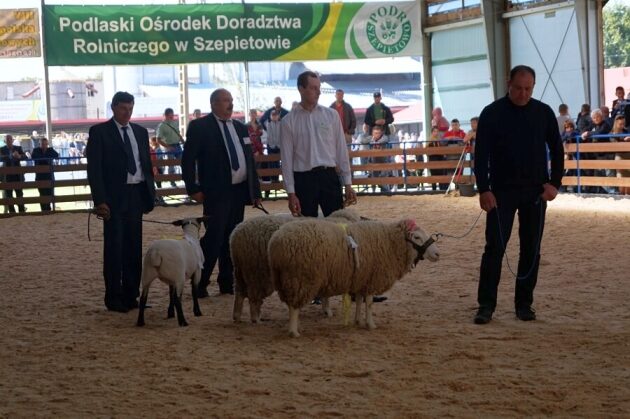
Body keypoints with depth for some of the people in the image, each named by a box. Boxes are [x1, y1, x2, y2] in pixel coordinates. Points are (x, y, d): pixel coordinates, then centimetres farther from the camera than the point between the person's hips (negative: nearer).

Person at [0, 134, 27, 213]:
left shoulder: (18, 148, 6)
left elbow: (25, 157, -6)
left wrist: (19, 156, -29)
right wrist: (11, 156, -36)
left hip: (17, 175, 1)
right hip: (7, 176, -1)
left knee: (19, 194, 2)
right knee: (8, 195, 1)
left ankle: (22, 211, 6)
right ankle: (12, 212, 7)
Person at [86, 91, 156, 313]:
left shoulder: (140, 132, 13)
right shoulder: (99, 132, -3)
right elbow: (94, 169, -8)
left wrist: (151, 193, 9)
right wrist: (100, 200, -15)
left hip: (136, 195, 5)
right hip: (114, 197, -5)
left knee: (134, 247, 7)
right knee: (114, 247, -3)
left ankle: (131, 295, 14)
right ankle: (113, 298, 2)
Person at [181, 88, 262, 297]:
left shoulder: (240, 127, 17)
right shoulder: (199, 127, -2)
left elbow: (250, 160, 19)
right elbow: (188, 159, -6)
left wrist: (255, 191, 14)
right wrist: (193, 188, -12)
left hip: (239, 190, 6)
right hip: (216, 192, -6)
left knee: (232, 238, 9)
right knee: (214, 237, -10)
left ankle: (227, 283, 17)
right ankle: (200, 284, -1)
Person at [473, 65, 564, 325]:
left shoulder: (543, 112, 3)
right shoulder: (492, 113, -5)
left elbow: (557, 150, 8)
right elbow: (481, 155, -6)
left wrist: (555, 182, -2)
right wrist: (484, 190, -14)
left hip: (535, 192, 3)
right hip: (502, 192, -3)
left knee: (531, 249, 5)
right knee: (495, 247, -5)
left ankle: (524, 303, 14)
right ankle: (486, 305, -1)